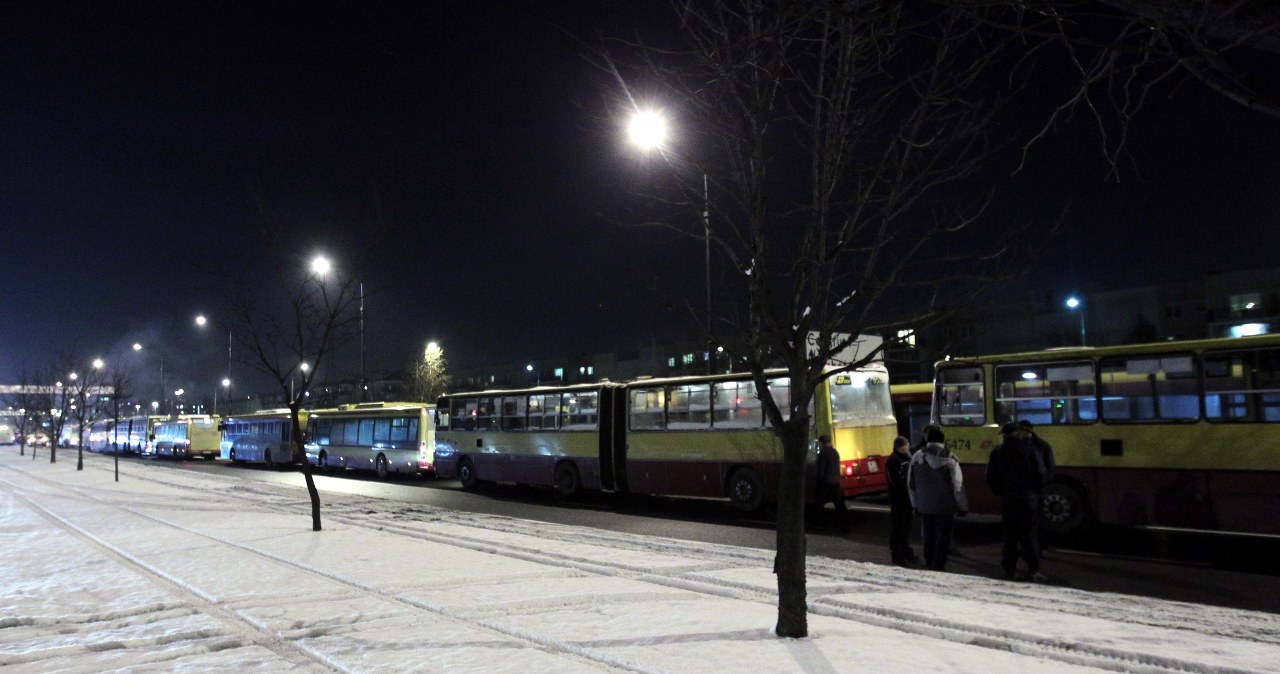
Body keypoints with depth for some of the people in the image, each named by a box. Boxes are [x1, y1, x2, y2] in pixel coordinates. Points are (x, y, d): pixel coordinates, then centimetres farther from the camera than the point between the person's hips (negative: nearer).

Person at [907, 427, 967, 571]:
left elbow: (911, 484, 7)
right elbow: (958, 485, -10)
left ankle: (929, 566, 23)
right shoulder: (949, 458, -12)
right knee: (943, 537, 5)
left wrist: (916, 504, 17)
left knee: (928, 537, 14)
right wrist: (963, 507, 0)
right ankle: (938, 567, 3)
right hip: (945, 506, -3)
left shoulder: (917, 457, -1)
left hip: (924, 506, 3)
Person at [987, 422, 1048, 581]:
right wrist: (1037, 491, 7)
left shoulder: (998, 451, 2)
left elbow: (991, 477, 1)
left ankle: (1009, 570, 9)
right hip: (1028, 497, -1)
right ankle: (1033, 570, -3)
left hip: (1007, 498, 1)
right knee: (1029, 534, 2)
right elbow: (1040, 473, -5)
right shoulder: (1029, 449, -1)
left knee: (1008, 534, 8)